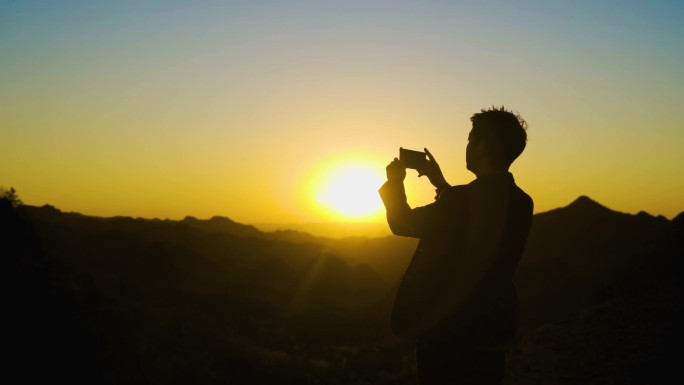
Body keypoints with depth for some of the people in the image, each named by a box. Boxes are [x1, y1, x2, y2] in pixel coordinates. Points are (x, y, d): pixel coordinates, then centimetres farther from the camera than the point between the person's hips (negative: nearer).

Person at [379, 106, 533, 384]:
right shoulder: (521, 203, 1)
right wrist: (440, 183, 20)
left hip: (449, 331, -7)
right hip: (493, 327, 7)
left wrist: (394, 182, 8)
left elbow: (402, 223, -8)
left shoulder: (463, 198, -22)